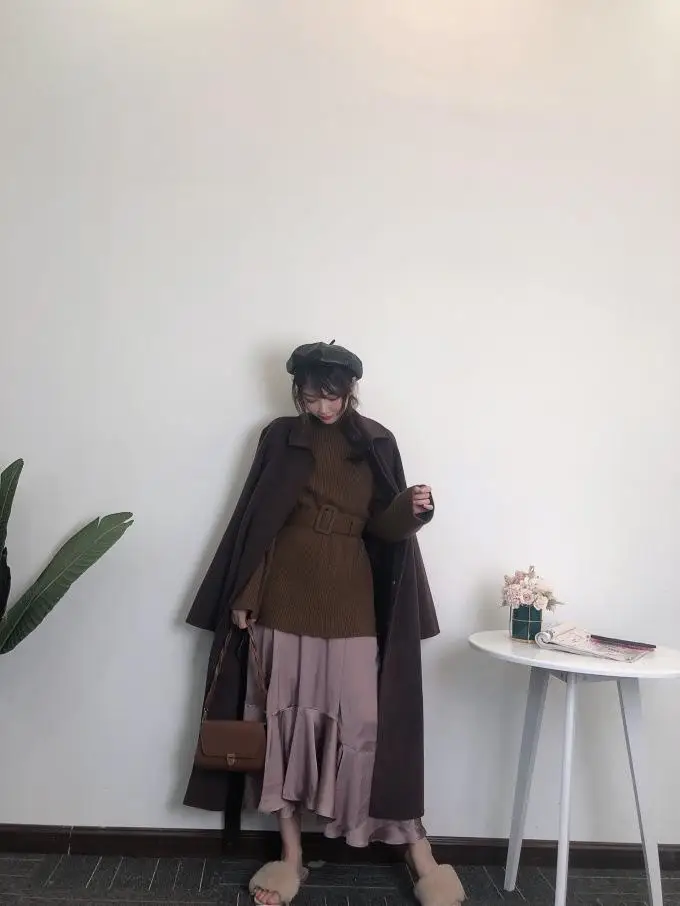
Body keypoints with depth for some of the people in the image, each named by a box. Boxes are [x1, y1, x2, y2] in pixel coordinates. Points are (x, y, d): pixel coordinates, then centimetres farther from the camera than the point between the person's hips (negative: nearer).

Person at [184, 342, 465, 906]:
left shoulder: (375, 444, 3)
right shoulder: (280, 438, 2)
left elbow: (382, 525, 3)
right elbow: (254, 522, 3)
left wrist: (412, 507, -18)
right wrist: (243, 597, -2)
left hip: (349, 600, 0)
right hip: (285, 597, 1)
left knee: (366, 719, -2)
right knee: (286, 717, 6)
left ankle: (418, 850, 12)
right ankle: (292, 853, 19)